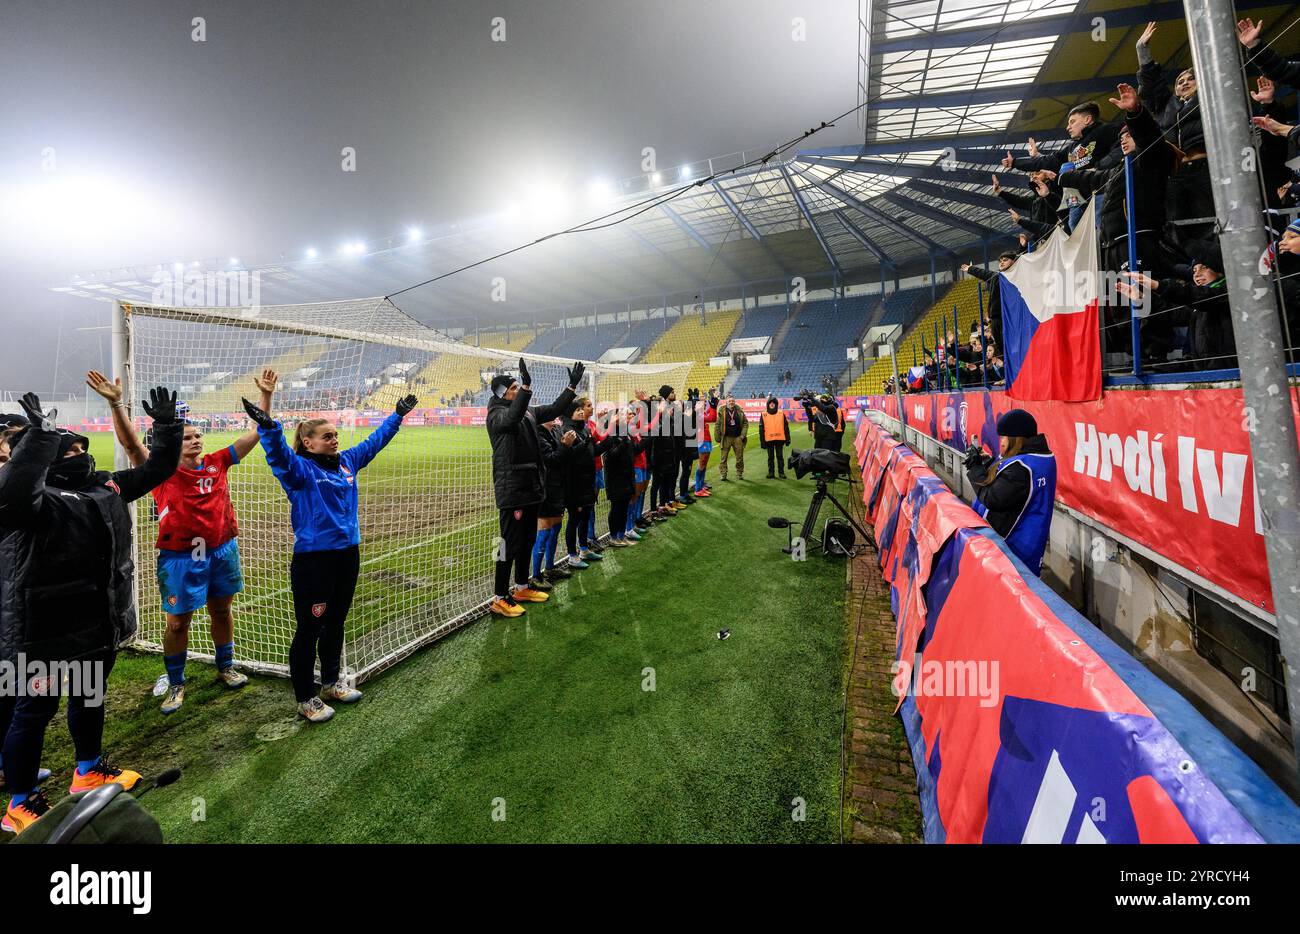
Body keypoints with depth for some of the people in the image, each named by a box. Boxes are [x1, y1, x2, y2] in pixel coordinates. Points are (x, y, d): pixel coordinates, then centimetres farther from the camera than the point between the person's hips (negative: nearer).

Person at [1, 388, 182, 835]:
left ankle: (89, 771, 43)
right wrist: (40, 436, -40)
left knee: (90, 698, 23)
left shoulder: (107, 486, 6)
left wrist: (166, 426, 2)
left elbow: (158, 468, 13)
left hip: (102, 621, 7)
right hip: (47, 628, -7)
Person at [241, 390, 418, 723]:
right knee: (309, 629, 6)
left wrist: (398, 414, 26)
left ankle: (332, 682, 38)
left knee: (335, 624, 20)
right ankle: (306, 699, 21)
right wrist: (267, 426, -48)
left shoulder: (347, 461, 8)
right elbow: (279, 453, -30)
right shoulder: (300, 469, -10)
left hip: (347, 554, 7)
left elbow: (375, 440, 19)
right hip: (313, 560, -7)